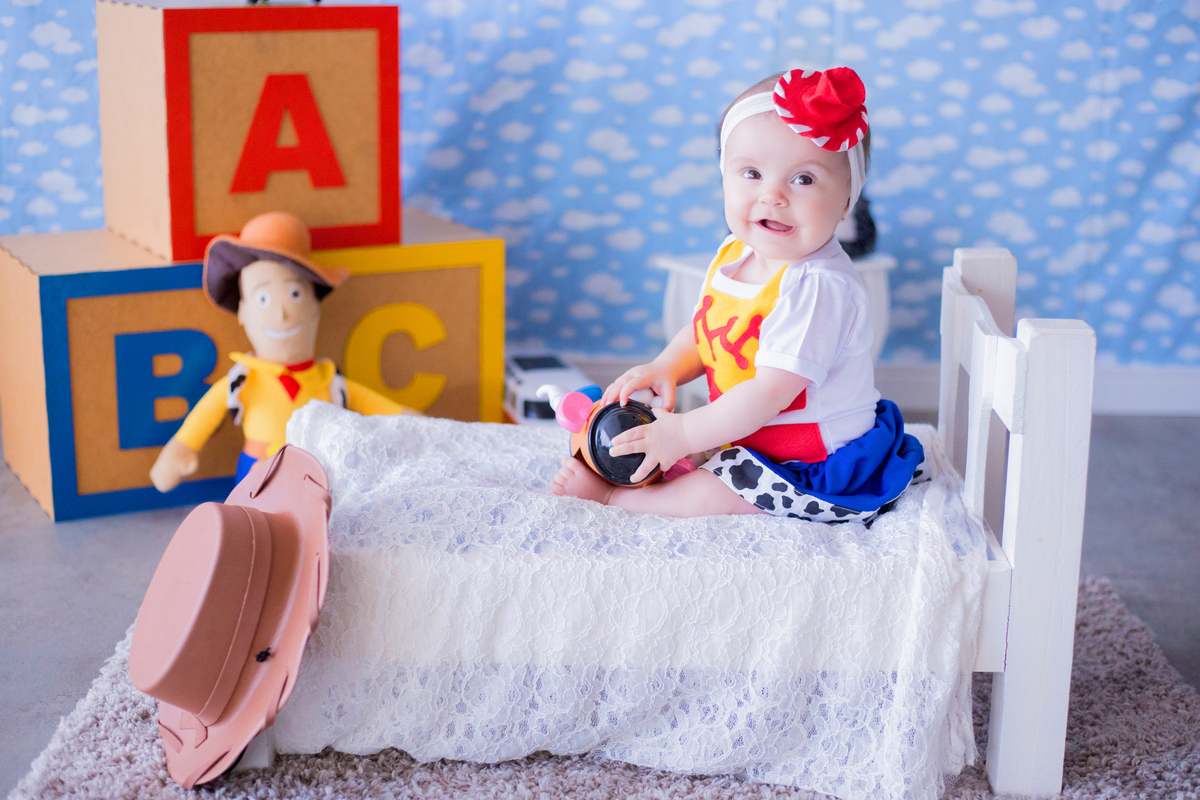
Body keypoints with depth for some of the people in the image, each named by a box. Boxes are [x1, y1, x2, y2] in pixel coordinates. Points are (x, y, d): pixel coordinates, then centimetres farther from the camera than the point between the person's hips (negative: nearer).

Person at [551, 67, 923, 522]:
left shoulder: (817, 287, -30)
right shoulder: (735, 255, 0)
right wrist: (664, 369, -7)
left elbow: (772, 390, -32)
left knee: (713, 493, -15)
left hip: (821, 467, -9)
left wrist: (685, 433, -27)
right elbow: (703, 333, 14)